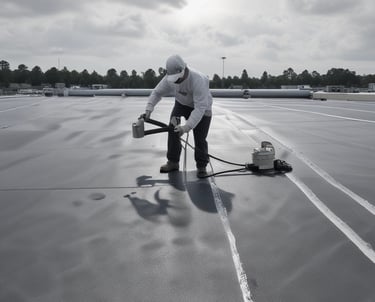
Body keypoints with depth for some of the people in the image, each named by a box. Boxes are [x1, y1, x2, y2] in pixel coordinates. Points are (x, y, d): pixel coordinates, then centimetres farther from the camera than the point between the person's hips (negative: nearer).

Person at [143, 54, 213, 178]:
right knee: (172, 130, -6)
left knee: (200, 139, -7)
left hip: (201, 107, -5)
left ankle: (201, 166, 12)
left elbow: (200, 107, -41)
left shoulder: (198, 80, -39)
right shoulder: (169, 78, -21)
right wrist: (149, 109, -20)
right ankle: (173, 162, 8)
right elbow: (157, 92, -5)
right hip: (181, 104, 5)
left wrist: (187, 126, -47)